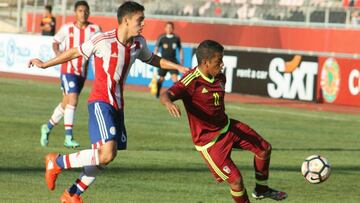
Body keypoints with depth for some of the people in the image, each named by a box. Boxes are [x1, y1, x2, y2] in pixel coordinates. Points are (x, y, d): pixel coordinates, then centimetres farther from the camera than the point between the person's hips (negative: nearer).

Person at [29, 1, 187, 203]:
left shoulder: (139, 43, 5)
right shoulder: (103, 40, -14)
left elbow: (152, 59, 26)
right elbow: (75, 52, 0)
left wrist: (178, 67, 16)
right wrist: (44, 65, 9)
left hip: (117, 105, 7)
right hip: (101, 102, -7)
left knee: (103, 158, 10)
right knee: (107, 153, -22)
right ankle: (57, 162, -4)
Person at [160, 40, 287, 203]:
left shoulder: (219, 78, -4)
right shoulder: (192, 82, -27)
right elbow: (165, 95, -40)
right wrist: (169, 103, -62)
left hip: (227, 126, 8)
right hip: (209, 140, -8)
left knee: (264, 149, 15)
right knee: (235, 180, -11)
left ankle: (261, 190, 37)